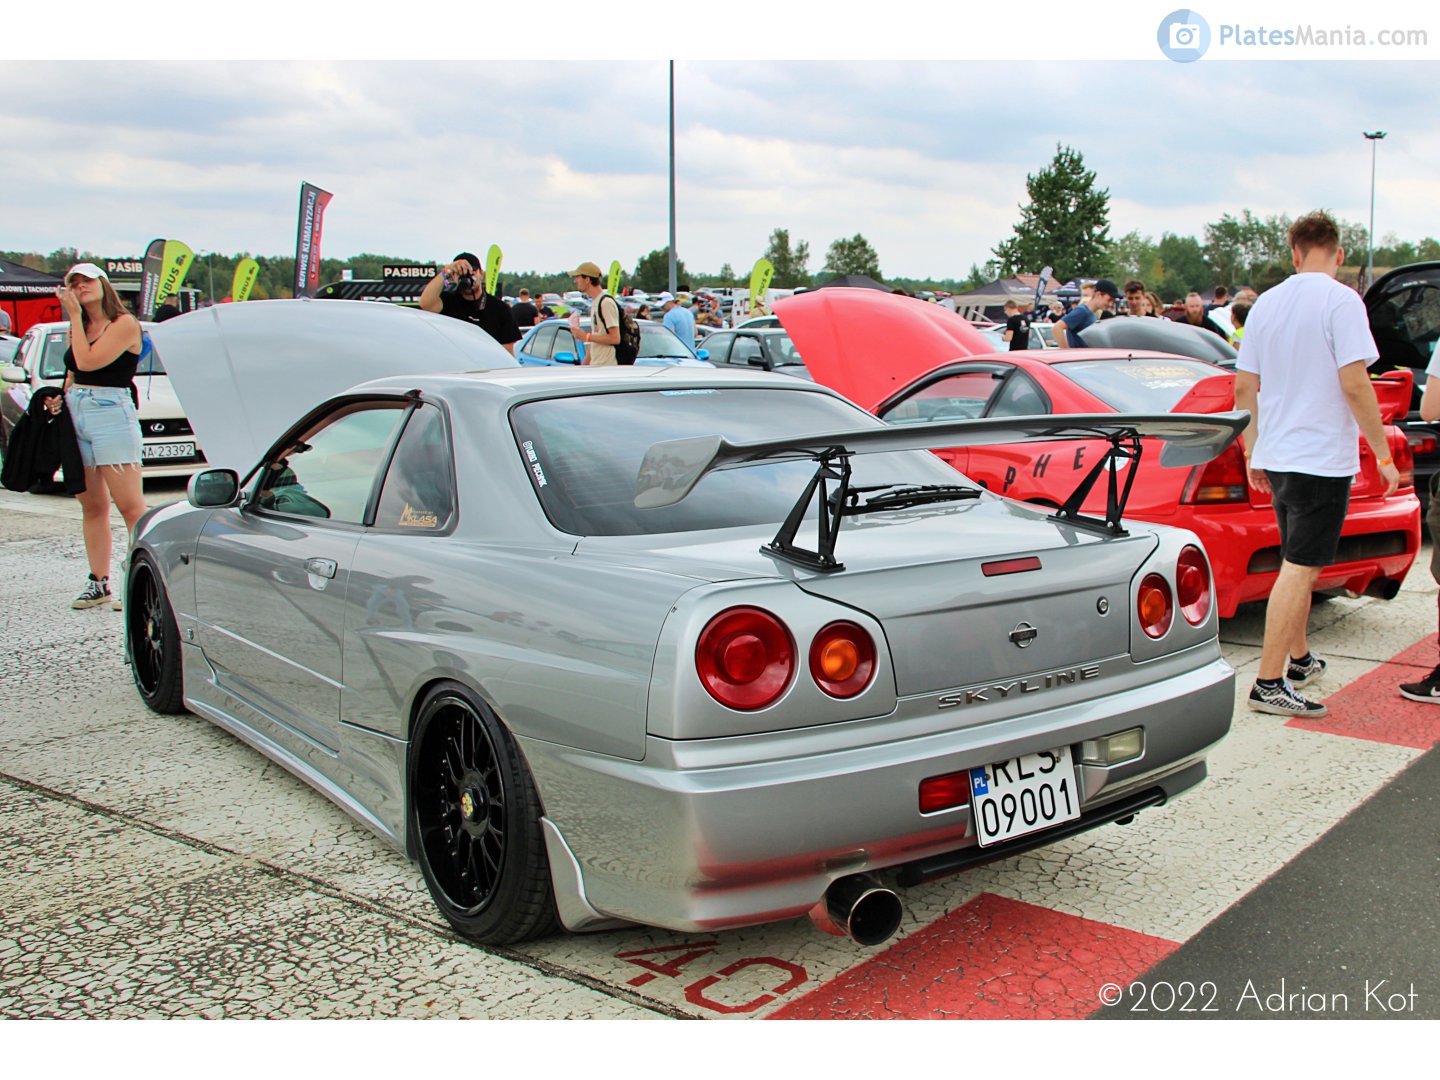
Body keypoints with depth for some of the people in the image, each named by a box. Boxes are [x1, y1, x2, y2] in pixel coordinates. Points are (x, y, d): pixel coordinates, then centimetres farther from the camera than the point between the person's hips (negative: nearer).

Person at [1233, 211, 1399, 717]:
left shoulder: (1266, 303, 8)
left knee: (1299, 564, 21)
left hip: (1276, 457, 7)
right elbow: (1354, 384, -18)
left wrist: (1252, 452, 19)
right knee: (1299, 569, -6)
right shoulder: (1341, 301, -11)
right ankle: (1269, 684, -7)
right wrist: (1383, 453, -10)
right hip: (1323, 457, -7)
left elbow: (1244, 387, 10)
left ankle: (1299, 659, 33)